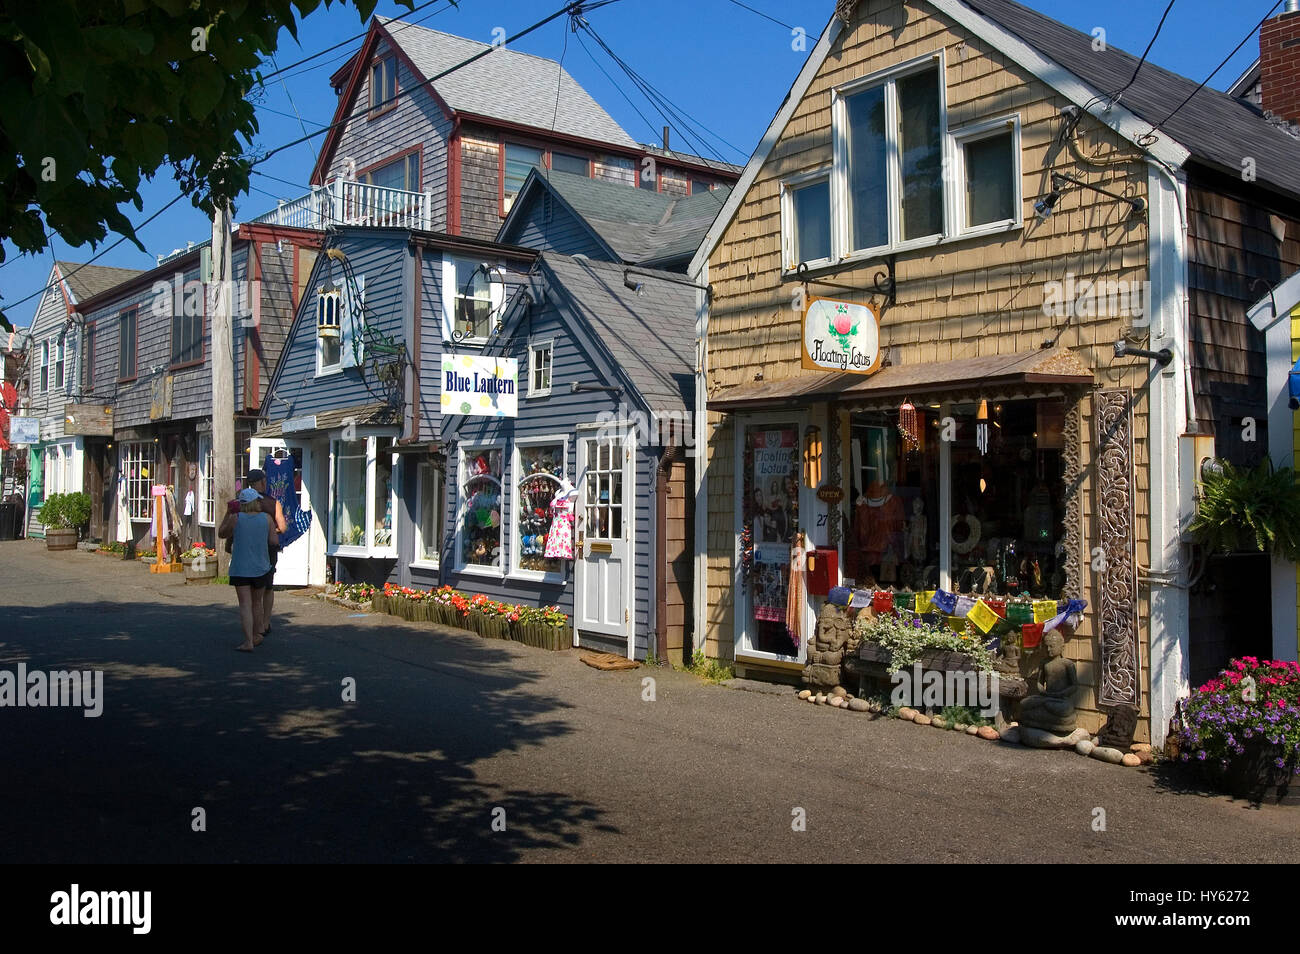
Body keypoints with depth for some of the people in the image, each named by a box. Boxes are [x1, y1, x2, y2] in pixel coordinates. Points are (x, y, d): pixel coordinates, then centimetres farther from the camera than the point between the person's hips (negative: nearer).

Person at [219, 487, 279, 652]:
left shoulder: (235, 518, -5)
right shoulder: (267, 518, -3)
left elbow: (221, 534, 11)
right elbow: (274, 541, 0)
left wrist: (228, 514, 14)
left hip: (240, 569, -2)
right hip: (261, 568, 2)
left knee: (245, 604, -2)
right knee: (257, 602, 18)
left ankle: (248, 642, -11)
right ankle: (257, 636, 29)